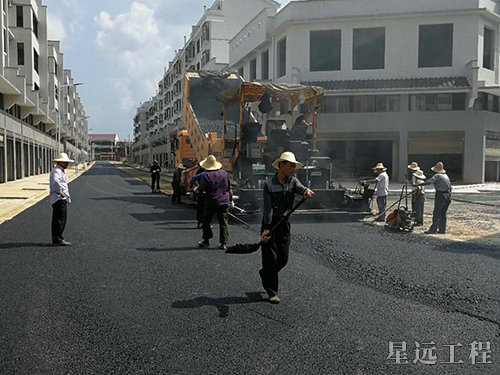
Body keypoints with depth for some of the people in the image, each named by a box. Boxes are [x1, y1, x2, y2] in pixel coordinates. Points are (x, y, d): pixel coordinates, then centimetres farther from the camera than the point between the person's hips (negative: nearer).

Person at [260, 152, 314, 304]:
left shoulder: (293, 181, 2)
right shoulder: (269, 183, -10)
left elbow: (300, 188, -21)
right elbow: (268, 207, -15)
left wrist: (306, 191, -45)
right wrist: (266, 228, -23)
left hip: (284, 223, 5)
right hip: (270, 222, -4)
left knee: (283, 258, 9)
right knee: (270, 258, -1)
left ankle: (265, 274, 38)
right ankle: (272, 292, 12)